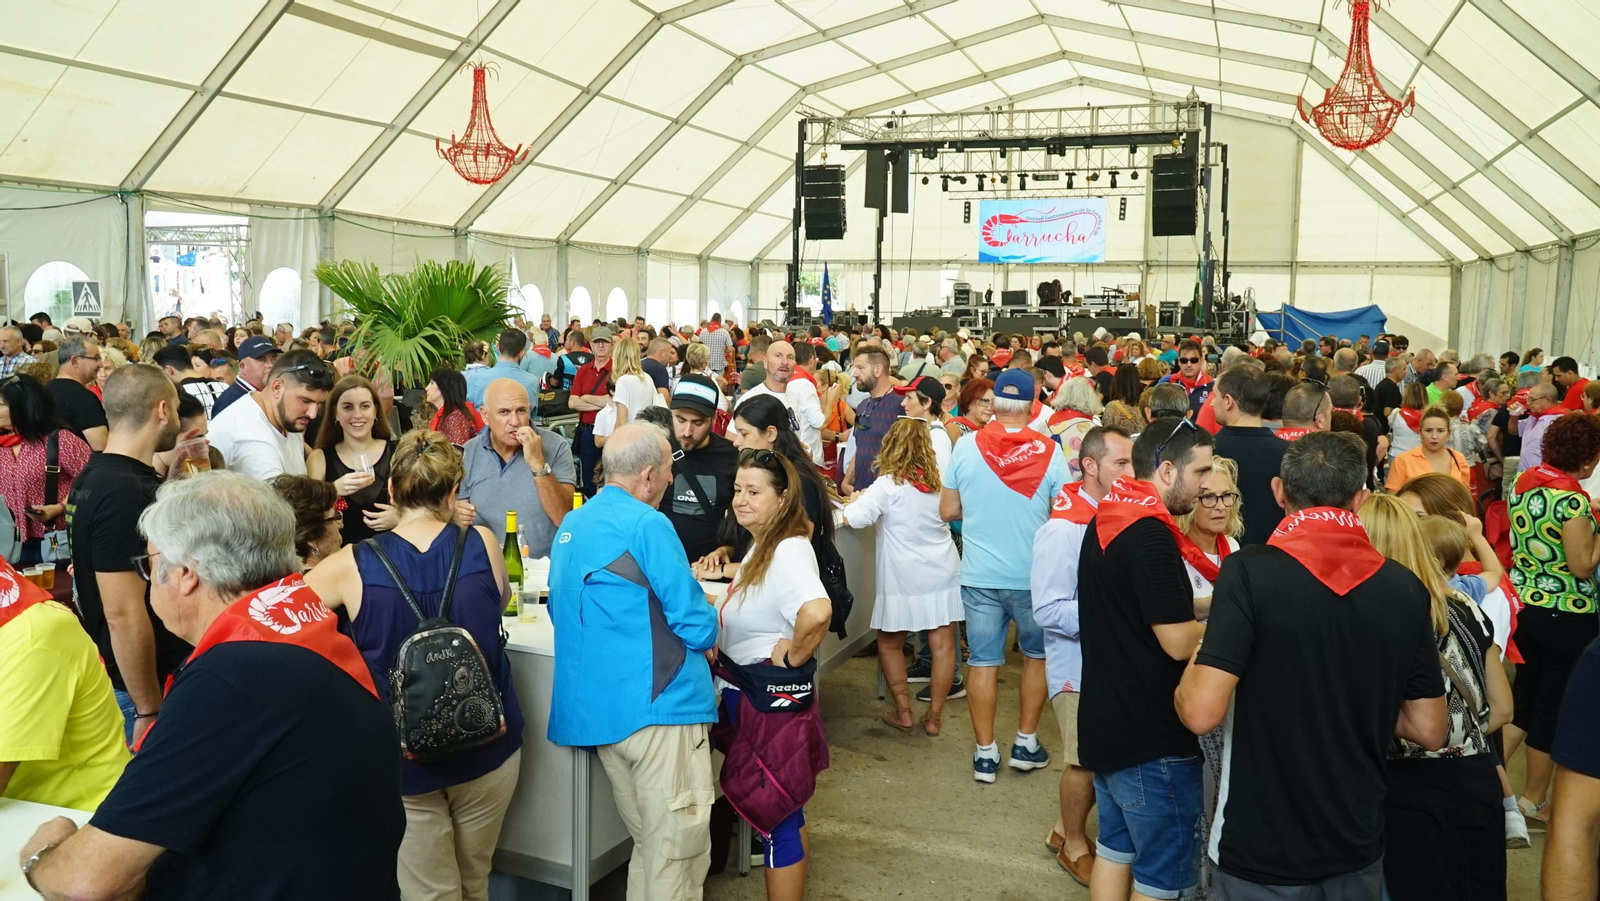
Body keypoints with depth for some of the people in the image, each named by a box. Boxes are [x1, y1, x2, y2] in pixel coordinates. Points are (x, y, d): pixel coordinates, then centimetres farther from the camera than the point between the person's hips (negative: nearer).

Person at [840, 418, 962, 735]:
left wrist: (857, 499, 0)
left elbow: (852, 519, -23)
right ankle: (934, 716, 12)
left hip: (905, 578, -4)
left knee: (889, 643, 14)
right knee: (942, 645, 8)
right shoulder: (938, 481, 4)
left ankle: (903, 712, 14)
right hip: (943, 572, 4)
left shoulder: (889, 486, -12)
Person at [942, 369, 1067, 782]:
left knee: (983, 661, 9)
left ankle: (986, 753, 15)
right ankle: (1026, 742, 25)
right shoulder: (1049, 451, -11)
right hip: (1033, 574, 0)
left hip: (980, 575, 1)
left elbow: (948, 511, -1)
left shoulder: (966, 447, -7)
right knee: (1037, 654, 20)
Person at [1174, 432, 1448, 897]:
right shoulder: (1405, 588, -5)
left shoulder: (1249, 570, -18)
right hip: (1357, 848, 4)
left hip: (1259, 851, -4)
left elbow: (1201, 713, -24)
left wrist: (1195, 663, -3)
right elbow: (1429, 732, 0)